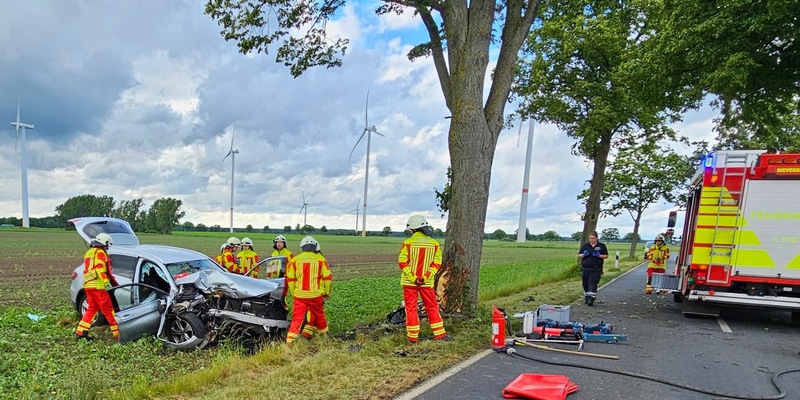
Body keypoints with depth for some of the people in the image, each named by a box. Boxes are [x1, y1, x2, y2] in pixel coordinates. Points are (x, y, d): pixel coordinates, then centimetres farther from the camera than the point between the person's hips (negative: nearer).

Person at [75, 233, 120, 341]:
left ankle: (80, 332, 16)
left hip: (88, 285, 9)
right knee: (108, 310, -7)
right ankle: (117, 333, -6)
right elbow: (100, 269, -20)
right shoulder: (100, 252, -7)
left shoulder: (89, 253, 23)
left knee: (92, 308, 17)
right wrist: (106, 282, -27)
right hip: (98, 286, -9)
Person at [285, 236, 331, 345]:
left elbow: (290, 279, 5)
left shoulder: (294, 260, 1)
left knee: (297, 317, 4)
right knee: (319, 315, 19)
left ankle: (290, 338, -8)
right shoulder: (320, 259, -3)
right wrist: (327, 292, 12)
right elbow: (327, 277, 0)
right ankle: (323, 332, 37)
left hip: (299, 295, 0)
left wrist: (293, 293, 17)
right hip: (316, 295, 0)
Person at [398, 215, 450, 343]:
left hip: (409, 282, -2)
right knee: (432, 307, 15)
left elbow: (402, 263, -14)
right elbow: (437, 264, -4)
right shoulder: (434, 244, -2)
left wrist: (413, 278, -13)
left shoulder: (407, 243, -10)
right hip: (427, 282, 2)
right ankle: (439, 333, 19)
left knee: (411, 308, 8)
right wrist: (425, 277, -8)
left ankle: (412, 336, 11)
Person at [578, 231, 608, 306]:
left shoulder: (602, 246, 5)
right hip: (585, 268, 3)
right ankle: (586, 297, 24)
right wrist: (584, 255, -10)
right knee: (585, 284, 7)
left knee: (593, 283, -12)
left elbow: (606, 256, 7)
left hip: (596, 269, -2)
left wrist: (599, 255, -11)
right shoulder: (585, 246, 9)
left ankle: (591, 298, -16)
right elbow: (579, 255, 12)